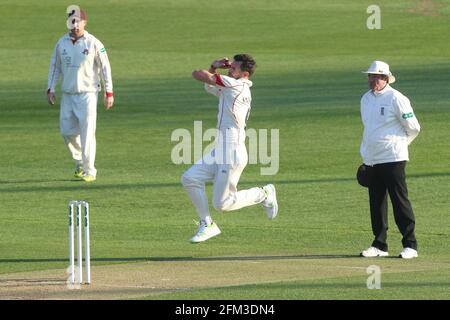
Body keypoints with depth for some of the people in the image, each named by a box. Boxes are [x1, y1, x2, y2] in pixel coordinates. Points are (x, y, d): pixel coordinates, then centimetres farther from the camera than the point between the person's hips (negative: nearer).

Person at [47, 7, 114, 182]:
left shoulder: (93, 43, -7)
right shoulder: (62, 43, 4)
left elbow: (105, 67, -4)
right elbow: (55, 66, 13)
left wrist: (109, 92, -7)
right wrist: (50, 89, 6)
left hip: (87, 93, -4)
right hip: (67, 94, 4)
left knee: (87, 132, -9)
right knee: (67, 131, 4)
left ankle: (89, 171, -5)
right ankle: (79, 161, 28)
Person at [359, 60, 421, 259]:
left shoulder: (396, 99, -9)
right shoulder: (366, 99, 14)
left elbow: (413, 128, -4)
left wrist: (398, 144, 6)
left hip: (392, 159, -7)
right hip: (372, 161, 7)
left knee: (400, 201, -7)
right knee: (376, 203, 9)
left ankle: (410, 245, -5)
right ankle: (379, 245, 15)